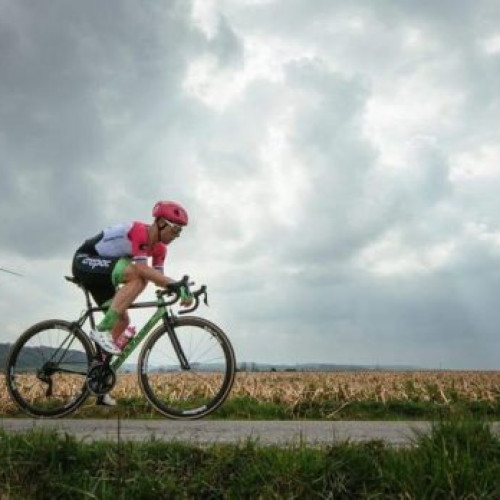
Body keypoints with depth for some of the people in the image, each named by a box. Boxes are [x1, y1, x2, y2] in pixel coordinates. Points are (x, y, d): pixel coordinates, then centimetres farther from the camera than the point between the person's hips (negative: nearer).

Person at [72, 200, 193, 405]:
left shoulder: (159, 247, 5)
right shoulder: (139, 231, -23)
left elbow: (157, 277, 2)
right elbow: (142, 269, -33)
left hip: (101, 274, 10)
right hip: (85, 261, -10)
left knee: (122, 320, 3)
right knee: (137, 277, -30)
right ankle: (102, 330, -26)